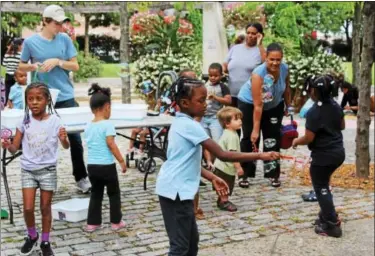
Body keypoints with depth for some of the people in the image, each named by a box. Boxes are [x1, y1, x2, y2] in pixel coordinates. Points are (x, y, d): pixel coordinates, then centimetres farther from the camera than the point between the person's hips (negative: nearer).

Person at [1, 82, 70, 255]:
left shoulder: (54, 120, -9)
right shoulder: (24, 121, -3)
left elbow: (66, 146, -11)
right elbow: (15, 148, 0)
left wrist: (64, 139, -34)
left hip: (47, 170, -2)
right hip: (28, 170, 2)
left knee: (45, 207, 7)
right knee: (28, 208, -1)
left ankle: (45, 242, 22)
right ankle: (32, 236, 25)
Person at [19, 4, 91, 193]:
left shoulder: (65, 39, 2)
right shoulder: (30, 42, -3)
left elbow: (75, 66, 2)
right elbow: (21, 67, 7)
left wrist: (57, 61, -15)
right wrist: (34, 66, -14)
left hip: (66, 97, 2)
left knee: (75, 138, 2)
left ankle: (81, 178, 13)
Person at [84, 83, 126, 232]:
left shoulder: (88, 126, 6)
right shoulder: (107, 124, -13)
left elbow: (91, 144, 12)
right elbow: (111, 144, -17)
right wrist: (122, 161, -12)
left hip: (92, 165, 6)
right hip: (107, 165, -6)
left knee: (96, 194, 16)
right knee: (114, 193, 10)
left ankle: (92, 223, 17)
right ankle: (116, 222, 17)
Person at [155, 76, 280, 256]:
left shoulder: (181, 123, 11)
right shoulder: (190, 126, -19)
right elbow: (222, 155, -22)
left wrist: (212, 178, 12)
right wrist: (260, 156, -19)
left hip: (178, 189, 10)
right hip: (175, 191, -10)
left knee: (191, 240, 19)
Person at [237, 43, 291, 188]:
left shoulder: (284, 69, -21)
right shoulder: (258, 74, -36)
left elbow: (286, 89, 0)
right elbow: (258, 105, -36)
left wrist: (287, 106, 11)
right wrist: (255, 129, -33)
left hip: (274, 105, 5)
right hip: (249, 103, -4)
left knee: (273, 138, 2)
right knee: (250, 138, -5)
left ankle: (273, 175, 8)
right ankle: (245, 175, 3)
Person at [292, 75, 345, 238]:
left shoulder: (314, 112, -21)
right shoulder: (336, 106, 3)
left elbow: (308, 138, -20)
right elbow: (342, 126, 17)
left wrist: (296, 141, -1)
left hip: (323, 155, -8)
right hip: (338, 152, 8)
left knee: (321, 188, 2)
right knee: (324, 185, 22)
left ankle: (332, 225, 3)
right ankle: (328, 215, 28)